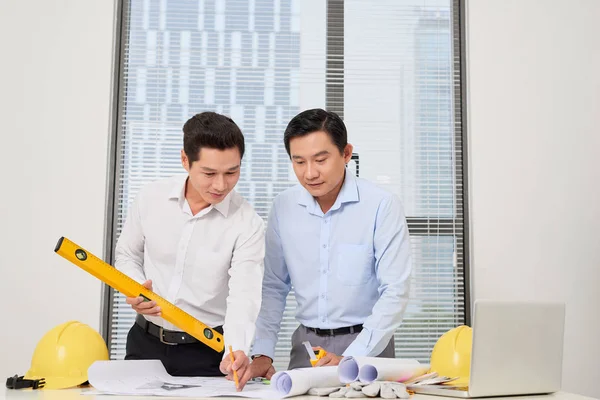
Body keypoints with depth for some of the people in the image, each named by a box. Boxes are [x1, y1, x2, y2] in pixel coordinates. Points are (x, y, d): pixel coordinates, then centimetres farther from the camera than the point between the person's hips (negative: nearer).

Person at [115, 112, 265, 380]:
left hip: (207, 351, -3)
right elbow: (127, 256, 8)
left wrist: (236, 350, -43)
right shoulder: (151, 198, -7)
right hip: (145, 342, 3)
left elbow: (244, 296, -24)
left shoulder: (248, 224, -16)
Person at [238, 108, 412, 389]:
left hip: (365, 344, -3)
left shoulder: (382, 206, -13)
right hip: (306, 344, 3)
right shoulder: (283, 207, 0)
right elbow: (273, 287, 7)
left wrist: (350, 359, -22)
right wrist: (262, 353, -3)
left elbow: (395, 292, -14)